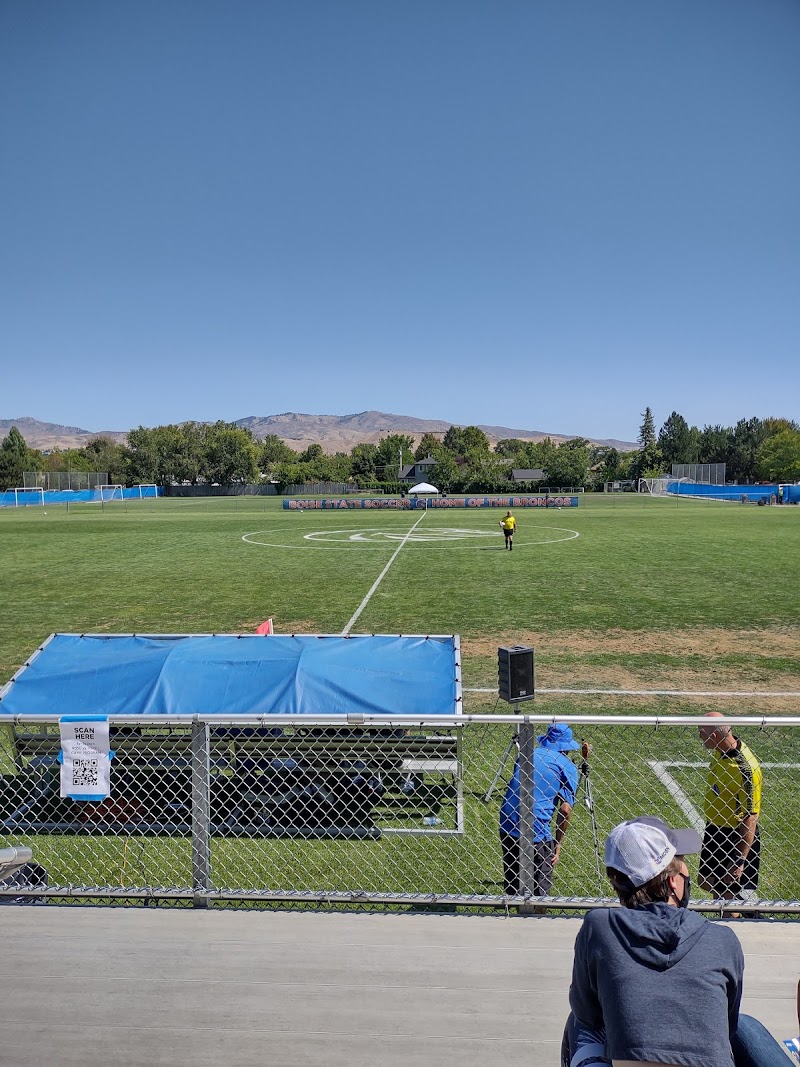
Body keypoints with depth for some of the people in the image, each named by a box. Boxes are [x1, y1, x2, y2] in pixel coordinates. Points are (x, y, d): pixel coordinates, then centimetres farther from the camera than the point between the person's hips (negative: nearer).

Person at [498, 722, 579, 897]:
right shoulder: (568, 767, 2)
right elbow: (565, 810, -6)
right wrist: (558, 844, 2)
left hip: (508, 827, 5)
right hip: (537, 832, -5)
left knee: (511, 885, 20)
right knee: (540, 890, 10)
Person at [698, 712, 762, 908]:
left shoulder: (745, 768, -30)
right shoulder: (720, 750, -4)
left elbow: (750, 817, -25)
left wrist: (740, 860, -22)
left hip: (736, 837, -9)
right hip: (714, 831, 9)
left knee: (730, 895, 2)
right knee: (706, 882, 20)